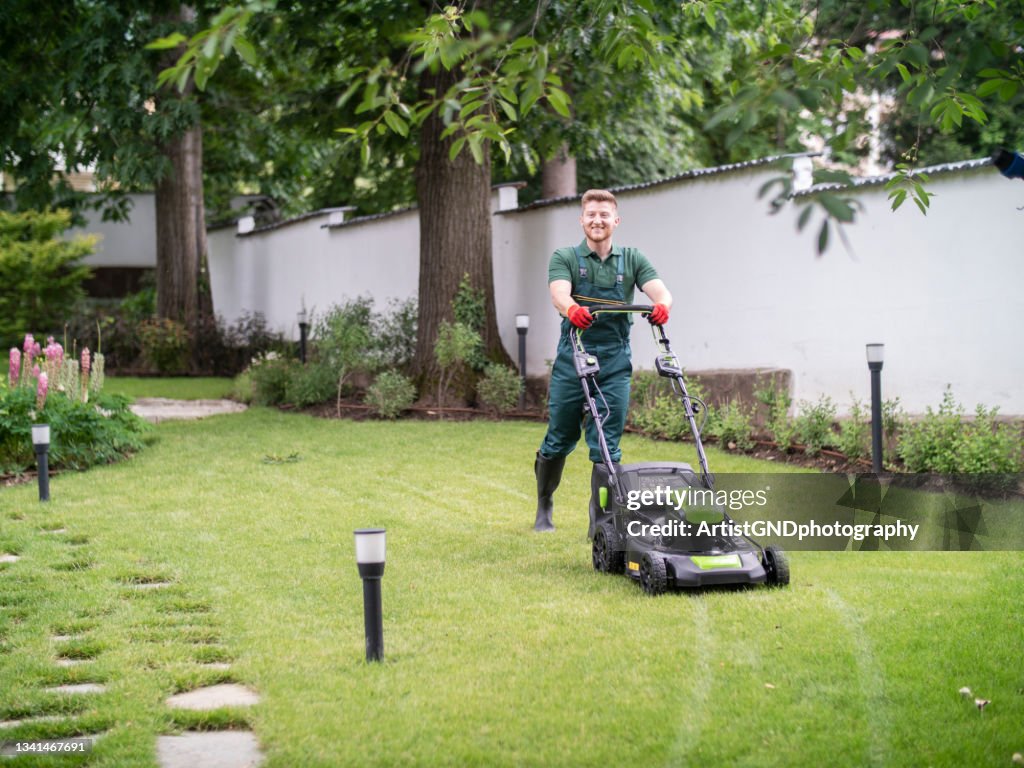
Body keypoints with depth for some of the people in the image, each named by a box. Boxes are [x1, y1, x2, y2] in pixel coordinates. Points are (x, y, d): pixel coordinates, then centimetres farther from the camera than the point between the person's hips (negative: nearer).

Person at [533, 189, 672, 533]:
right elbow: (560, 294, -19)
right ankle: (544, 504, 30)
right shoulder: (565, 258, 1)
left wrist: (662, 305, -35)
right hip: (572, 360, -1)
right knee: (559, 440, 8)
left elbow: (660, 291, -9)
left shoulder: (632, 260, 7)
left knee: (606, 446, -3)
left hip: (615, 363, 1)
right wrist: (572, 309, -44)